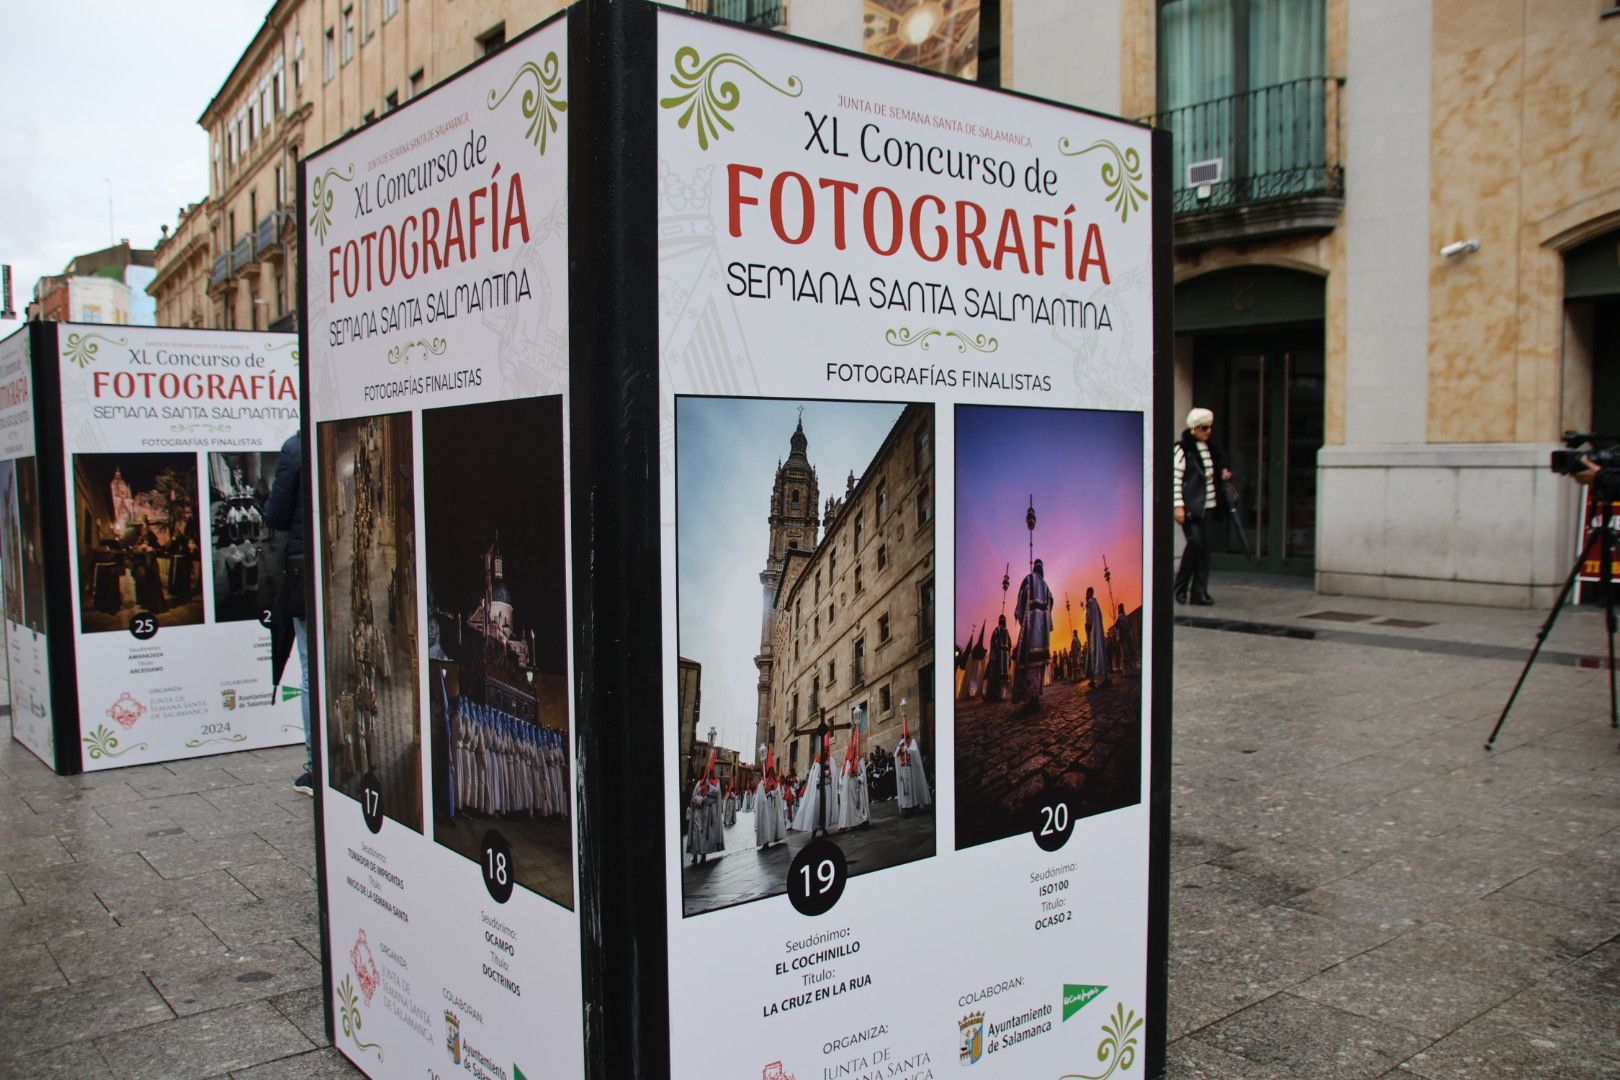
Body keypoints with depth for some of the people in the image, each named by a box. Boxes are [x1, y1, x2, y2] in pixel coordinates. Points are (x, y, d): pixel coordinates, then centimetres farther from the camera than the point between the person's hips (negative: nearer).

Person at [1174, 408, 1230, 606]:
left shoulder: (1209, 449, 17)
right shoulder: (1182, 449, -5)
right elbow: (1175, 478, -10)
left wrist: (1223, 473, 8)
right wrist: (1178, 505, -16)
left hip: (1208, 505, 7)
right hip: (1191, 507, -7)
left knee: (1204, 547, 3)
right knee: (1196, 542, -15)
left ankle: (1199, 592, 6)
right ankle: (1180, 588, 2)